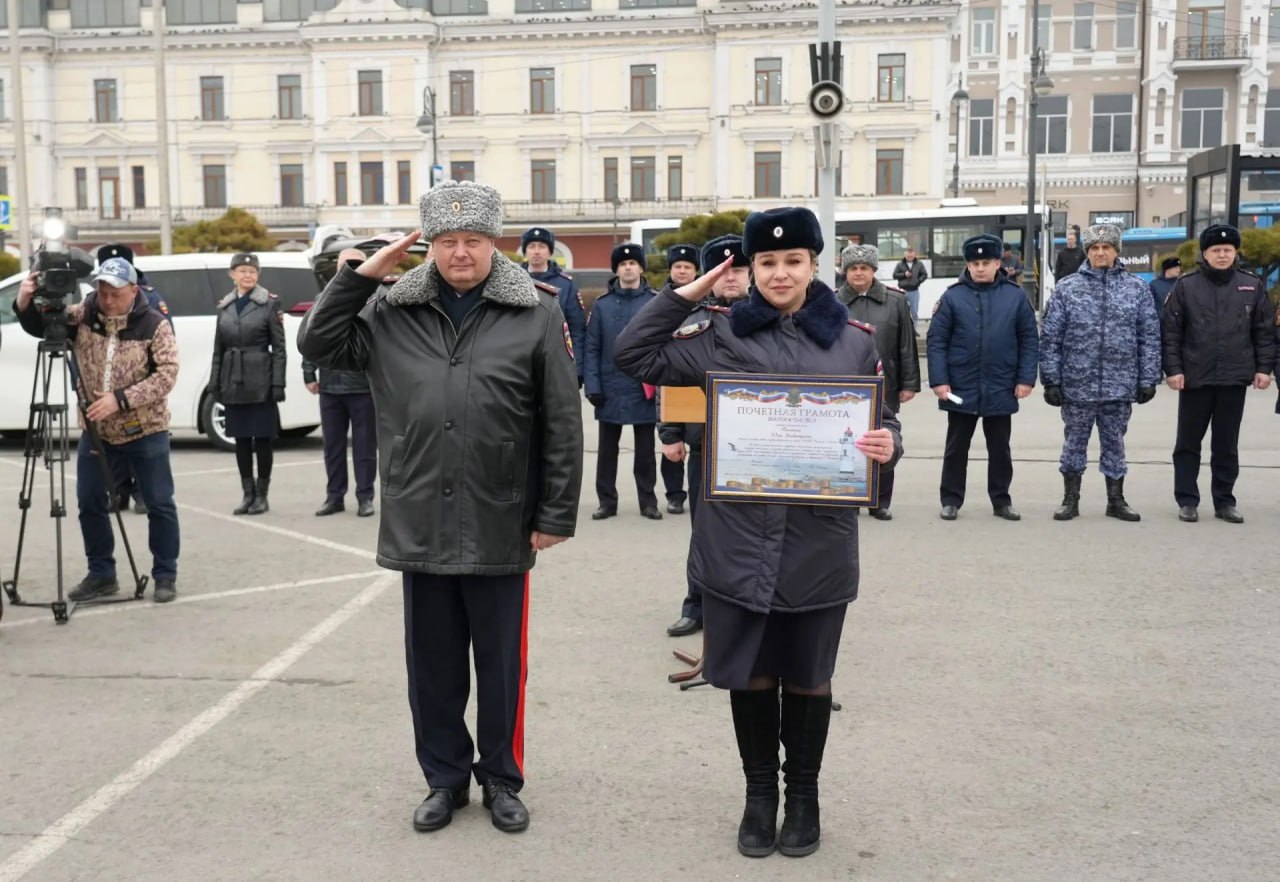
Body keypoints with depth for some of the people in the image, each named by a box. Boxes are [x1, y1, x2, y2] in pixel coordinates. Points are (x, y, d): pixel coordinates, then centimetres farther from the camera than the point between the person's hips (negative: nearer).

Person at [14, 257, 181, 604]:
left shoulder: (154, 325, -12)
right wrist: (24, 303, -25)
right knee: (90, 504, 9)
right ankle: (101, 574, 23)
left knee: (159, 505, 2)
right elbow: (40, 326, -2)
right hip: (95, 431, 4)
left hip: (145, 432, -4)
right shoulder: (82, 315, -2)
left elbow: (167, 374, -17)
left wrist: (120, 399, -25)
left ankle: (165, 575, 15)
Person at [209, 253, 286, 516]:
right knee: (241, 439, 9)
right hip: (233, 383, 4)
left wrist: (278, 383, -12)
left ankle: (262, 495, 10)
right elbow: (218, 349, 13)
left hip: (260, 382, -4)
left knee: (262, 438, 1)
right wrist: (214, 383, 8)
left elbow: (279, 347, -5)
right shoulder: (224, 306, 11)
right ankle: (248, 494, 18)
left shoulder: (270, 302, -2)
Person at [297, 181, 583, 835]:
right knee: (432, 664, 14)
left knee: (501, 664, 11)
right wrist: (360, 274, -1)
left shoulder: (536, 315, -4)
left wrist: (555, 516, -5)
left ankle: (501, 778, 30)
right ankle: (445, 776, 32)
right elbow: (318, 345, 7)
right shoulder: (392, 311, 4)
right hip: (420, 526, 3)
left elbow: (563, 425, -4)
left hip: (501, 528, -2)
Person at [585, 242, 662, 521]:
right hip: (611, 389, 1)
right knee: (607, 449, 7)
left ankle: (648, 501, 17)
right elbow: (592, 349, 1)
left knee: (645, 449, 8)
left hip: (644, 390, -1)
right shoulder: (602, 305, 3)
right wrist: (593, 387, -6)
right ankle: (607, 501, 16)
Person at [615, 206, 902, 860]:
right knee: (750, 675, 12)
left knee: (807, 677, 13)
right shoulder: (721, 335, 2)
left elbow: (883, 426, 8)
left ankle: (803, 793, 33)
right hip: (737, 538, 0)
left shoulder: (853, 342, 3)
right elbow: (634, 356, 3)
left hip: (818, 542, 0)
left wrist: (887, 447, -15)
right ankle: (759, 792, 31)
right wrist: (685, 295, -2)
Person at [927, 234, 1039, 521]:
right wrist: (939, 380, -12)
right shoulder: (953, 297, -4)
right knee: (956, 447, 9)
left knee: (1000, 448, 12)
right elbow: (936, 341, -5)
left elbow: (1029, 340, 2)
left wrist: (1026, 378, -4)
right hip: (960, 388, -1)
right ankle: (951, 499, 20)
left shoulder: (1015, 296, 0)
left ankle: (1001, 500, 24)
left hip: (1001, 390, 1)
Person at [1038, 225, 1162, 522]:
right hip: (1077, 385, -1)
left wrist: (1148, 379, 0)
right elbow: (1051, 338, -1)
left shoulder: (1136, 288, 4)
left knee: (1114, 444, 12)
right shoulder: (1067, 288, 0)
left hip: (1120, 386, 1)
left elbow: (1150, 337, 4)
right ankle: (1070, 500, 20)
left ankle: (1116, 500, 23)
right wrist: (1051, 380, -5)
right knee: (1074, 443, 8)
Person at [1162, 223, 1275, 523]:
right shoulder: (1186, 286, -2)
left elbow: (1264, 331, 8)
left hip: (1235, 378, 2)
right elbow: (1170, 331, -3)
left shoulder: (1252, 286, 5)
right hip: (1195, 378, -1)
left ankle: (1224, 501, 18)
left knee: (1227, 444, 9)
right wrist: (1173, 369, -9)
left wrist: (1264, 368, 1)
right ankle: (1187, 500, 14)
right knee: (1188, 443, 5)